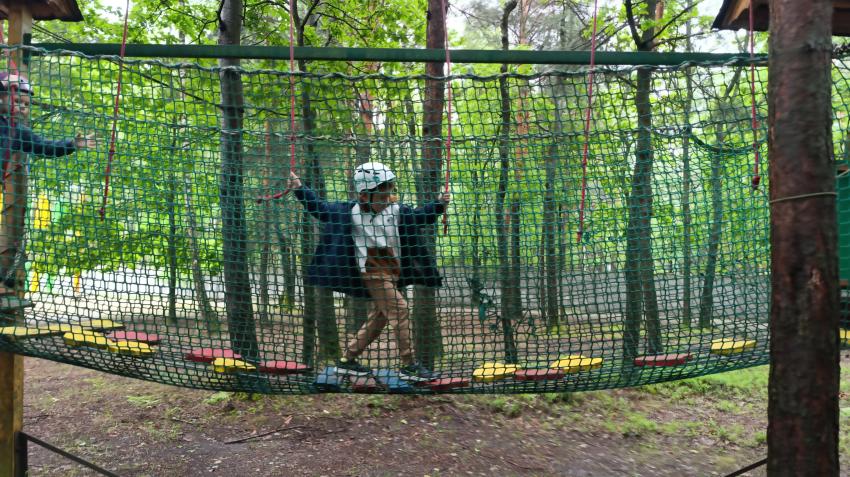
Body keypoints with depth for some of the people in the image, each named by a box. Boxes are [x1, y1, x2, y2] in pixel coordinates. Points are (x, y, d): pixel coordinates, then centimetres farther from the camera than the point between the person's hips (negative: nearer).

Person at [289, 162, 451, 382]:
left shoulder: (395, 209, 3)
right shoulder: (350, 212, -8)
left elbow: (417, 217, 17)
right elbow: (321, 210, 1)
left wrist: (439, 205, 4)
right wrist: (300, 189, -6)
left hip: (393, 272, 7)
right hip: (373, 274, -7)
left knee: (378, 318, 13)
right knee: (400, 311, -14)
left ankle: (347, 360, 27)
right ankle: (408, 366, -6)